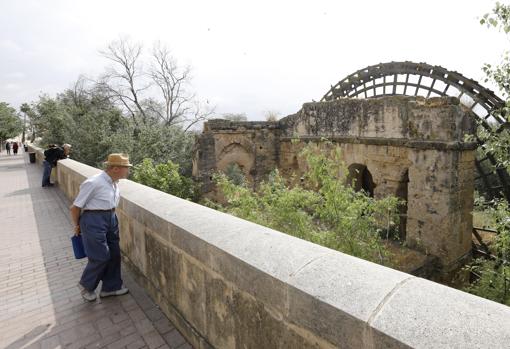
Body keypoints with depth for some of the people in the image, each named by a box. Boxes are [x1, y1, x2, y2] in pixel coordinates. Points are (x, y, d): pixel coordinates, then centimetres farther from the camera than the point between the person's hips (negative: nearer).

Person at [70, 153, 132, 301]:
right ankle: (86, 285, 27)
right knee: (100, 256, -1)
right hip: (94, 220, -8)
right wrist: (77, 226, 2)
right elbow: (75, 207, -11)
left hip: (111, 219, 8)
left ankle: (111, 287, 29)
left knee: (114, 254, 11)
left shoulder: (114, 182, 3)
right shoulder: (93, 183, -20)